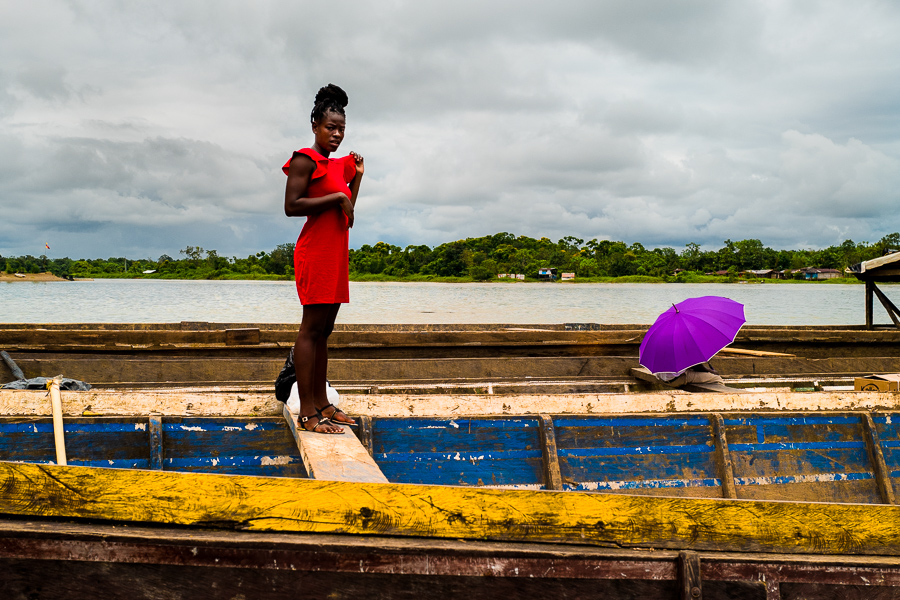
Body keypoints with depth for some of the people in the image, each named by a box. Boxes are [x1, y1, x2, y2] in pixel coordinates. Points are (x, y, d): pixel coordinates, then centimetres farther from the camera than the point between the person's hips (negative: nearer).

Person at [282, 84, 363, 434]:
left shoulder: (336, 165, 20)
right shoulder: (304, 160, -6)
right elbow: (291, 206, -17)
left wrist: (356, 177, 15)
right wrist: (337, 197, -16)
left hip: (336, 253, 9)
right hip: (315, 252, -9)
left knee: (324, 329, 11)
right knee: (312, 328, -9)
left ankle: (321, 403, 17)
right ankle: (307, 413, -7)